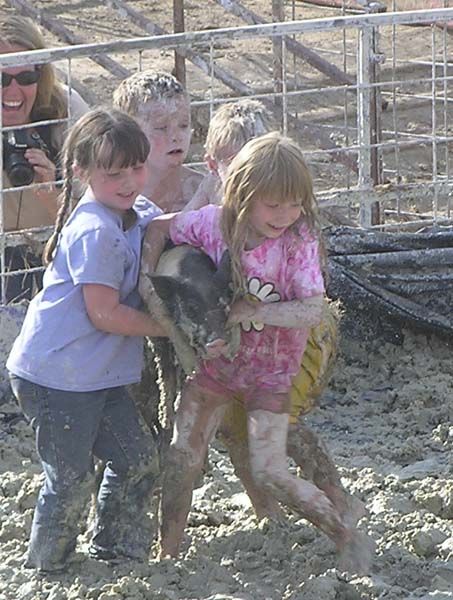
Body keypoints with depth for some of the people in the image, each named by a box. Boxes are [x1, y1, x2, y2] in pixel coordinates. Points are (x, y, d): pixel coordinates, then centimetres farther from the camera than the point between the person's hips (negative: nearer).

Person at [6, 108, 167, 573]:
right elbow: (105, 314, -24)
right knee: (70, 478, 3)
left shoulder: (141, 214, 3)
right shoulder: (94, 232, -24)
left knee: (137, 458, 14)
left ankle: (115, 547, 32)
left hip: (101, 374, 9)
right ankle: (47, 566, 22)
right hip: (55, 377, -9)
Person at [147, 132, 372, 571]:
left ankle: (344, 534, 8)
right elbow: (158, 228, 0)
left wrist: (247, 312, -29)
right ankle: (166, 554, 23)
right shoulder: (212, 223, -16)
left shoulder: (299, 239, -23)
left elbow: (312, 310, -29)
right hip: (216, 359, 3)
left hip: (270, 370, -3)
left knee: (269, 473, -9)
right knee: (181, 458, 6)